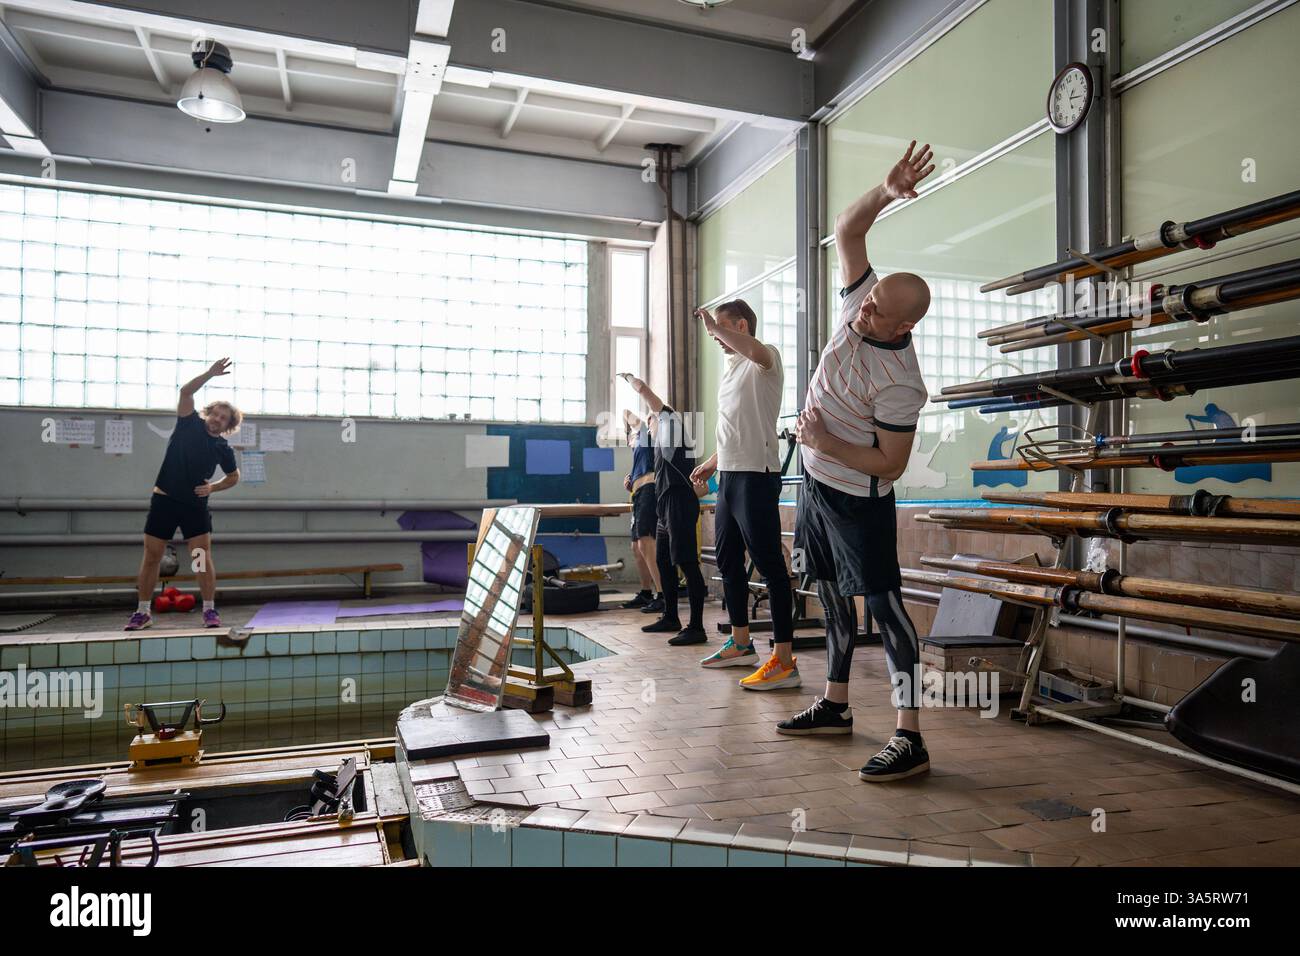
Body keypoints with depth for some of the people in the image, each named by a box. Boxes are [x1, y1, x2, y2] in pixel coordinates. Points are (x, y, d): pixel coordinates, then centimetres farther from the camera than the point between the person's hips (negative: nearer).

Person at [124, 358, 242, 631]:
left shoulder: (223, 448, 5)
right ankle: (143, 612, 15)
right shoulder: (189, 424, 2)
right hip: (164, 500, 0)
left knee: (203, 557, -7)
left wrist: (212, 487, 1)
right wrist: (211, 374, -21)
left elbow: (234, 477, 18)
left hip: (196, 506, 0)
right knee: (151, 556, 4)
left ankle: (210, 611, 0)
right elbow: (186, 392, -11)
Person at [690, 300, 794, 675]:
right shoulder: (729, 371, 21)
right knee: (727, 560, 15)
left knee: (769, 563, -9)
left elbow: (758, 352, -34)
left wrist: (714, 325, -24)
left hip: (756, 475, -10)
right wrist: (713, 461, 22)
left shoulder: (765, 358, -6)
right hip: (728, 476, 10)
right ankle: (740, 644, 29)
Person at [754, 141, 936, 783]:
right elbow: (846, 230, -1)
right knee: (832, 595, 16)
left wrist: (826, 443, -19)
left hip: (858, 500, -9)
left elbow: (892, 464, -21)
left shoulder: (899, 384, -26)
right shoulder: (859, 301, -6)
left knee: (882, 602, -8)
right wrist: (886, 192, -18)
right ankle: (834, 706, 30)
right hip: (815, 483, 9)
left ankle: (909, 738, -3)